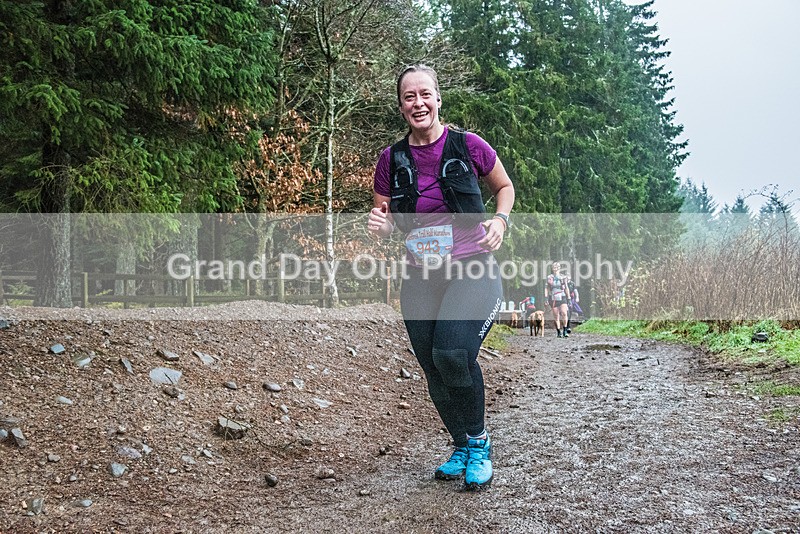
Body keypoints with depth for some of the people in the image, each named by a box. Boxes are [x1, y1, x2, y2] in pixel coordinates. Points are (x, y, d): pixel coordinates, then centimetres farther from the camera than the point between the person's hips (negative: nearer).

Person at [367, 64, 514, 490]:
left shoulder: (468, 146, -4)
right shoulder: (391, 160, 3)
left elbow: (504, 187, 13)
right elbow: (384, 217, 12)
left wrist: (500, 220, -6)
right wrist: (379, 224, -12)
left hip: (473, 270, -4)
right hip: (420, 278, 4)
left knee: (452, 353, -26)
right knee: (433, 370, 7)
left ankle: (478, 443, 0)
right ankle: (462, 446, 32)